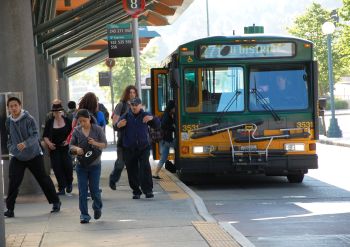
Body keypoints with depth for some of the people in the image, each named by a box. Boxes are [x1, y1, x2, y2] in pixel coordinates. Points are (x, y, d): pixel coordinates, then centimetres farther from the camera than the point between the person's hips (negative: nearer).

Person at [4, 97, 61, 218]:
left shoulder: (29, 119, -16)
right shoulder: (8, 122, 1)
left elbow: (35, 136, -25)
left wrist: (25, 144, -40)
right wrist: (10, 147, 9)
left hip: (34, 155, -3)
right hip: (17, 157, 3)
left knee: (43, 179, 6)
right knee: (13, 182, -8)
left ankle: (56, 202, 22)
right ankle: (10, 208, -3)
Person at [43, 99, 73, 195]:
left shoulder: (67, 121, 1)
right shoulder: (49, 122, 4)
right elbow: (45, 136, 7)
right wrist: (48, 143, -11)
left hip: (65, 148, -1)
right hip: (54, 149, 1)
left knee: (67, 166, -10)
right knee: (57, 168, -3)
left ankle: (69, 183, 17)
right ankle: (62, 188, 5)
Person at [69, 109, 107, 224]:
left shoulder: (97, 129, -5)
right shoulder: (76, 130, 0)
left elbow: (105, 144, -1)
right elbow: (71, 145, 5)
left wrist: (96, 143, -21)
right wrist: (76, 149, -18)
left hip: (95, 165, -2)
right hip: (81, 165, 2)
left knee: (94, 189, 0)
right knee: (82, 191, -1)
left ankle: (97, 208, 29)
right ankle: (84, 215, 5)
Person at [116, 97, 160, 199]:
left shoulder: (145, 115, 4)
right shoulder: (126, 116, 2)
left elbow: (157, 125, 5)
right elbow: (116, 126, -1)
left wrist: (152, 119, -16)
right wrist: (118, 125, -25)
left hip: (143, 148, -1)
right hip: (129, 148, 1)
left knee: (145, 168, -14)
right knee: (132, 171, 5)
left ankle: (148, 190, -11)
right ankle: (136, 191, 16)